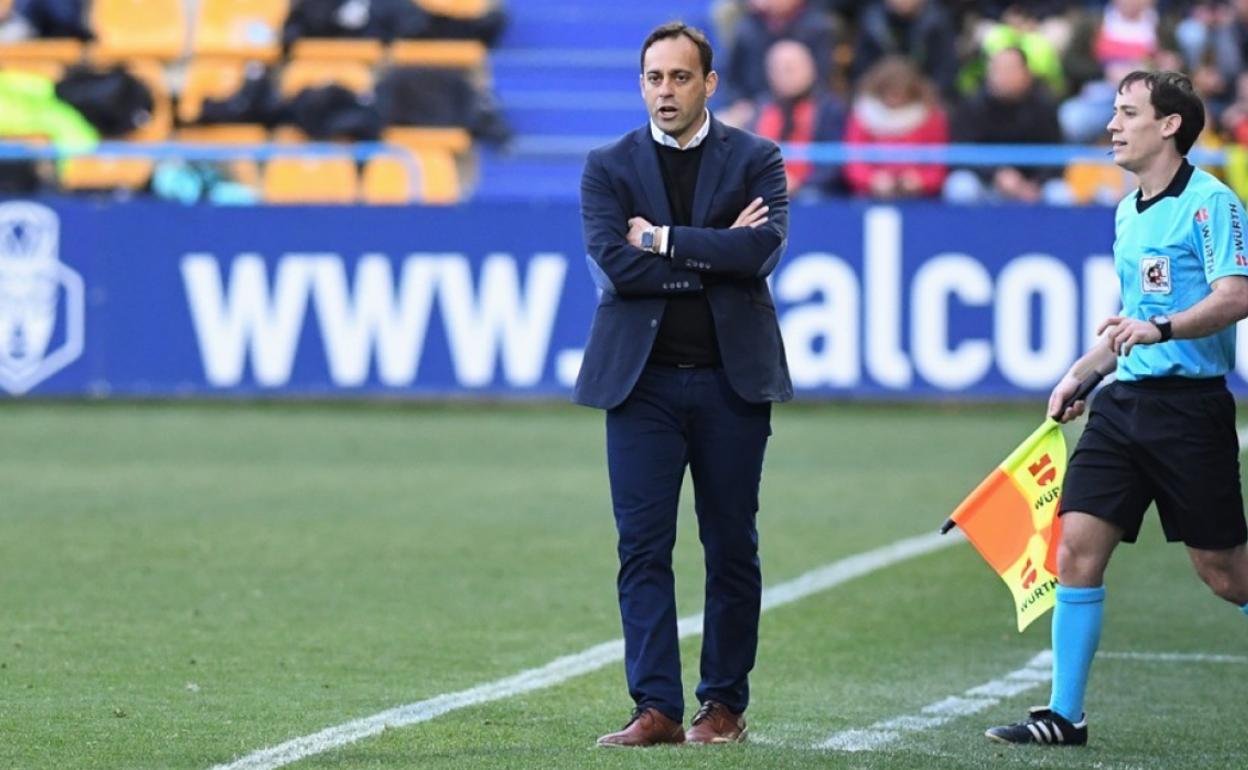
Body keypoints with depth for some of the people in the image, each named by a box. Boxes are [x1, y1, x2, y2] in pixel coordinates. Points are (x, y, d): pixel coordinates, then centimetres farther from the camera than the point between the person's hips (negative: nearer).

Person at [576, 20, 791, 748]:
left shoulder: (756, 160, 4)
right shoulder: (609, 167, 5)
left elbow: (763, 249, -13)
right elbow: (614, 265, -10)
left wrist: (664, 240, -12)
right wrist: (715, 253, -11)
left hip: (732, 379, 0)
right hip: (643, 380, 0)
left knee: (732, 547, 5)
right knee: (644, 547, -5)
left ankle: (725, 705, 13)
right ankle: (657, 708, -5)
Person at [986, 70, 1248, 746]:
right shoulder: (1128, 213, 17)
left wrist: (1160, 329, -34)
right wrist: (1079, 374, 23)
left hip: (1189, 405, -7)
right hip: (1124, 400, 7)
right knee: (1076, 549, -4)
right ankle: (1065, 715, 0)